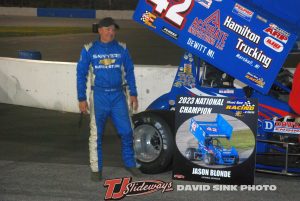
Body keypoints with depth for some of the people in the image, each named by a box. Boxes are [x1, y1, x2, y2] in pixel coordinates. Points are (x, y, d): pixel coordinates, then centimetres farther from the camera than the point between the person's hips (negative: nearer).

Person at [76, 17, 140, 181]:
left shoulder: (121, 49, 6)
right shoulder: (89, 50, 0)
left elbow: (129, 72, 11)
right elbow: (81, 74, 2)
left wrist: (133, 94, 7)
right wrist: (81, 99, -2)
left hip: (118, 96, 2)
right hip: (99, 96, -2)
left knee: (126, 131, 3)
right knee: (96, 134, 3)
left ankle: (129, 163, 21)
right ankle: (96, 169, 13)